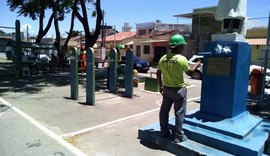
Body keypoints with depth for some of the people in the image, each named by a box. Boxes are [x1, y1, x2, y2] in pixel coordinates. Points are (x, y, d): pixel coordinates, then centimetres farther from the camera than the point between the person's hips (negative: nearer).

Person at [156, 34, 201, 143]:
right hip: (178, 89, -5)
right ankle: (179, 136, 12)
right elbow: (190, 73, -4)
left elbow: (158, 74, 6)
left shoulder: (163, 58, 0)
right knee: (179, 113, 5)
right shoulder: (182, 59, -16)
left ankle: (164, 132, 26)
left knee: (164, 110, 15)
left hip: (166, 89, 6)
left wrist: (160, 86, 16)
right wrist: (196, 65, 14)